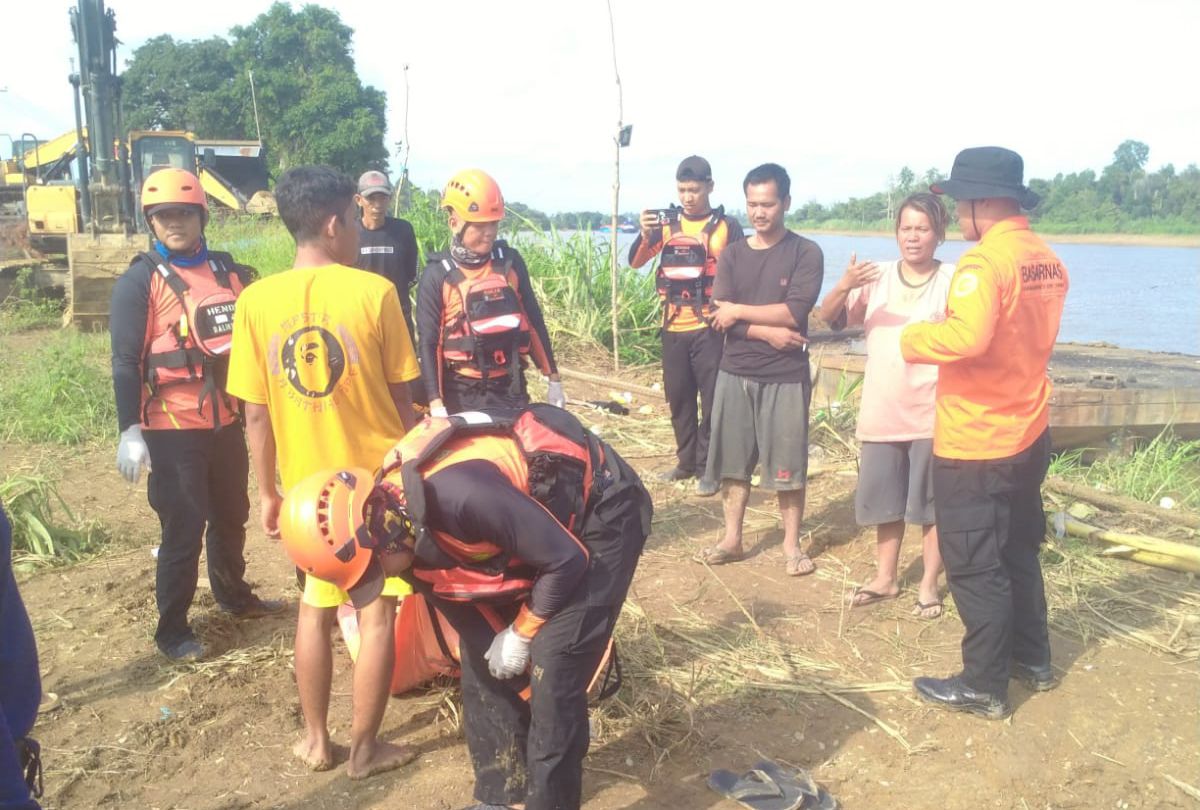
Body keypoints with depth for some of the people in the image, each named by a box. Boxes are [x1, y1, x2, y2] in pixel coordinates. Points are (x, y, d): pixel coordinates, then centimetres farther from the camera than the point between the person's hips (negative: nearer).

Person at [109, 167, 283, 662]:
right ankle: (172, 630, 15)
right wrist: (130, 431, -16)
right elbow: (125, 362, -10)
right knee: (183, 529, 0)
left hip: (226, 422, 5)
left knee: (231, 516, 20)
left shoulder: (228, 270, 7)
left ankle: (234, 595, 41)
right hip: (172, 431, -5)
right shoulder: (139, 281, -8)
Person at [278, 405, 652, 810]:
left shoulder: (457, 494, -38)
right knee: (482, 663, 8)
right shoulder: (407, 536, -9)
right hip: (540, 518, 8)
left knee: (553, 674, -10)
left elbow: (566, 560, -27)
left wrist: (521, 634, -13)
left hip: (601, 510, -8)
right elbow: (460, 600, 7)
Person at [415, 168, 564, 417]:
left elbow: (533, 321, 9)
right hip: (462, 393, -3)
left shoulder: (510, 261, 2)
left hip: (511, 387, 3)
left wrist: (554, 379, 9)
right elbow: (428, 343, -8)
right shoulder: (437, 274, -7)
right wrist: (436, 404, -15)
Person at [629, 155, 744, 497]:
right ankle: (686, 461, 25)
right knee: (678, 398, 12)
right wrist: (645, 234, -22)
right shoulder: (667, 225, 7)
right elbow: (635, 262, -3)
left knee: (712, 399, -1)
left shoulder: (727, 226, -1)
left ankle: (709, 467, 8)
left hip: (710, 327, -4)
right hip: (673, 328, 4)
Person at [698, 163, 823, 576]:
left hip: (786, 376, -3)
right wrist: (768, 332, -16)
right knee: (733, 461, 9)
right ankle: (732, 539, 21)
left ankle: (792, 545, 16)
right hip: (735, 373, 4)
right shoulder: (731, 255, 7)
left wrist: (738, 312, -9)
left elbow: (794, 313, -15)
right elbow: (720, 318, -4)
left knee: (788, 464, 3)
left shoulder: (806, 253, -3)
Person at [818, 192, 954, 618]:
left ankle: (929, 584, 21)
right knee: (885, 502, 14)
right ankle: (886, 577, 30)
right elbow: (829, 318, -6)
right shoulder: (876, 276, 3)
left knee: (933, 504, 6)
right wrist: (844, 286, -26)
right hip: (881, 413, 3)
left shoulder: (953, 280, -5)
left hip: (931, 415, -3)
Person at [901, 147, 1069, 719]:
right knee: (1019, 549, 22)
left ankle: (984, 686, 14)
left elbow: (967, 336, -36)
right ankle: (1032, 659, 36)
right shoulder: (1048, 262, 5)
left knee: (974, 565, 3)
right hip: (1027, 432, 9)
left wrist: (914, 340, -19)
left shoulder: (985, 260, -21)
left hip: (975, 444, -9)